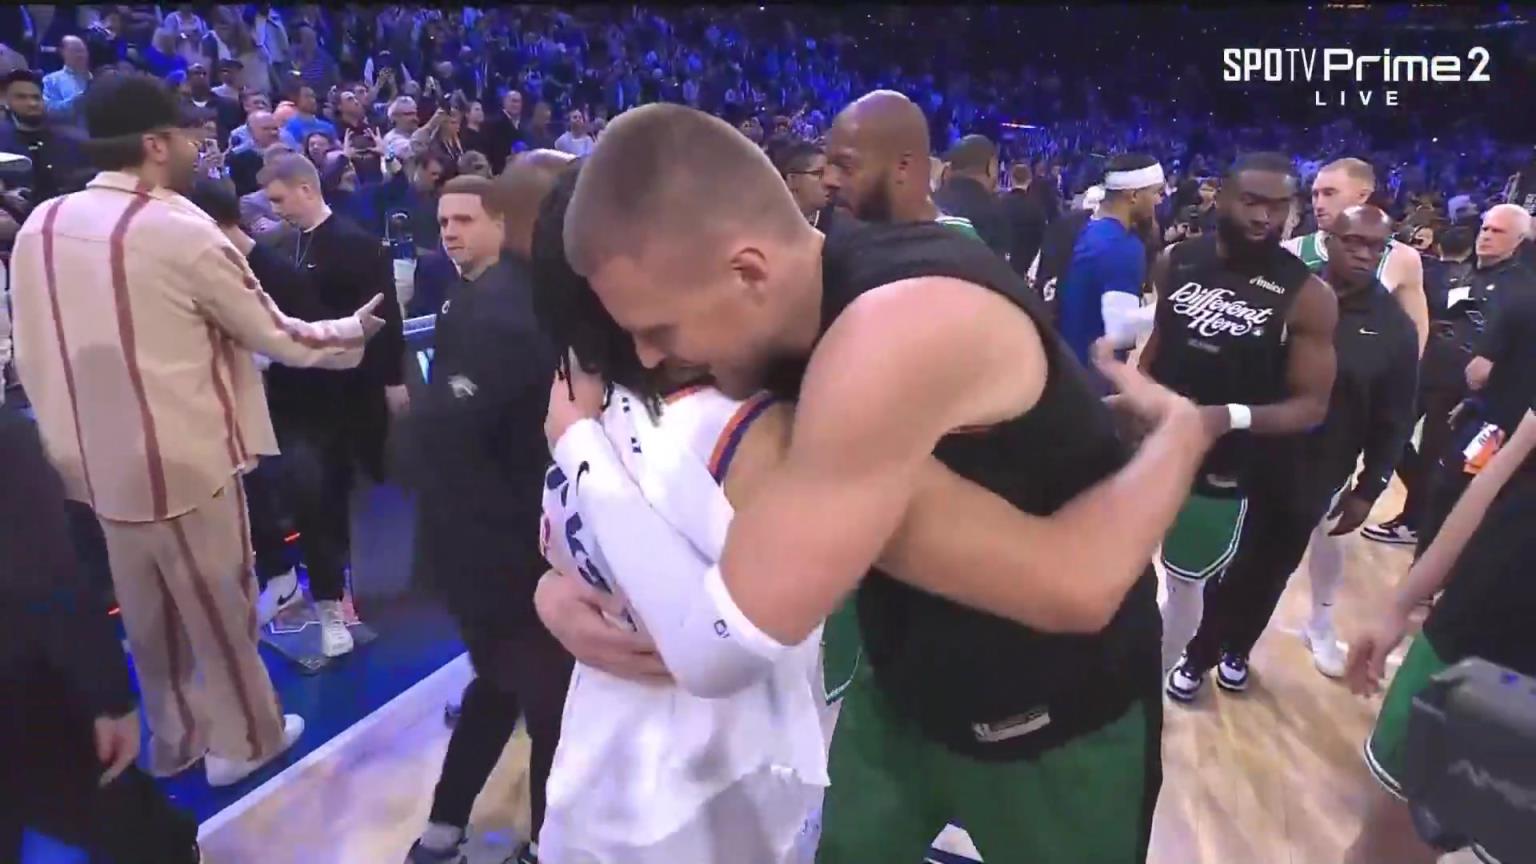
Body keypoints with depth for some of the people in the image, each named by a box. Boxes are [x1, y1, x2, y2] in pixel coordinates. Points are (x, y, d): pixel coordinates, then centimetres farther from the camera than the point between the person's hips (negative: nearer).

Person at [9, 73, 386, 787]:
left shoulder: (38, 228, 2)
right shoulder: (179, 232, -18)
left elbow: (30, 355, 9)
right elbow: (277, 336, -10)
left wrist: (77, 427, 22)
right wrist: (355, 330, 7)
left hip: (95, 460, 7)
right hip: (184, 460, -6)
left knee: (148, 615, 21)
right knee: (220, 607, 13)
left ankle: (172, 738, 39)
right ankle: (244, 739, 30)